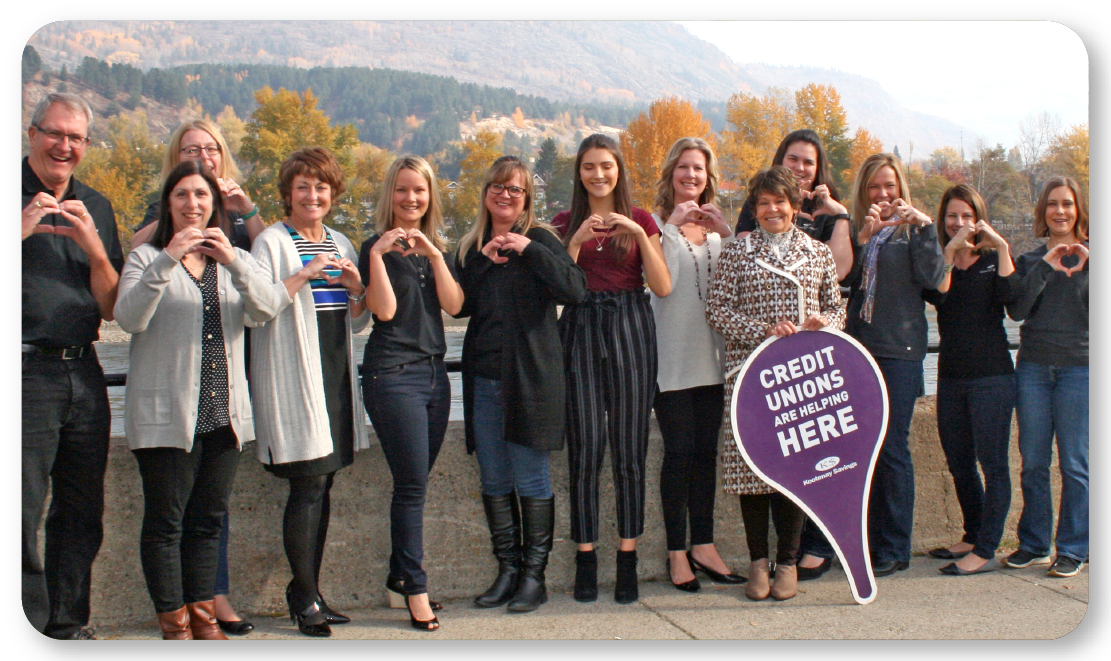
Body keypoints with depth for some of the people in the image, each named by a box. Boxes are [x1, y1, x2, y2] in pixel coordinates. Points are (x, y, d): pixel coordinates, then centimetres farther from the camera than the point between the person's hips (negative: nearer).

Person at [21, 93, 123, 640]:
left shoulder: (96, 209, 15)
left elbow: (111, 308, 11)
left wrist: (92, 246, -5)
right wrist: (20, 231, -16)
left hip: (84, 373, 5)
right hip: (24, 370, -5)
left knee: (82, 513, 9)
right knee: (22, 514, -4)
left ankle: (68, 624, 20)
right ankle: (30, 626, 6)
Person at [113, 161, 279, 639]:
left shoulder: (235, 261, 13)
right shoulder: (147, 258, 2)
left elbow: (266, 310, -6)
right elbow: (129, 318, -15)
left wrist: (233, 262, -21)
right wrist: (168, 259, -24)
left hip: (225, 414, 4)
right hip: (166, 414, -4)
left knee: (208, 520, 11)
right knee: (165, 522, 0)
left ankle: (203, 614, 21)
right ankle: (174, 622, 10)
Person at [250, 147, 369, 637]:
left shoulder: (341, 245, 16)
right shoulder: (272, 242, -3)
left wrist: (356, 288, 0)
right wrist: (303, 276, -21)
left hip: (336, 375, 6)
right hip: (294, 378, -6)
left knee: (323, 485, 8)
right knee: (308, 485, -7)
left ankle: (307, 592, 18)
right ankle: (305, 599, 2)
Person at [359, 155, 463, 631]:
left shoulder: (436, 248, 15)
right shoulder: (377, 248, -1)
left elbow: (453, 305, 1)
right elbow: (384, 310, -13)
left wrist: (434, 255, -9)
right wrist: (378, 254, -18)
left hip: (433, 372, 6)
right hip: (392, 373, -6)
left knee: (415, 483, 9)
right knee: (412, 484, -7)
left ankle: (400, 577, 21)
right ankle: (415, 589, 1)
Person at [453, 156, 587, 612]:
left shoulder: (539, 239, -1)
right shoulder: (471, 247, 13)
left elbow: (575, 290, -14)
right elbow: (459, 305, 3)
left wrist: (530, 250, -19)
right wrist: (484, 262, -8)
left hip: (530, 376, -5)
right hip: (484, 377, 5)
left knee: (530, 480, -1)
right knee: (494, 481, 9)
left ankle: (534, 574, 10)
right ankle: (507, 570, 20)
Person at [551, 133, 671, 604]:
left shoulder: (640, 220, 10)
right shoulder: (565, 222, 11)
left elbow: (663, 288, 1)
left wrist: (639, 236, -10)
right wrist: (577, 240, -10)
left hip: (630, 330, 0)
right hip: (580, 330, 0)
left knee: (629, 450, 0)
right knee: (585, 449, -3)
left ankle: (628, 557, 7)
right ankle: (585, 557, 6)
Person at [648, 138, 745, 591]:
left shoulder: (715, 226, 14)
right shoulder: (657, 223, -2)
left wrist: (725, 232, -9)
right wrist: (673, 225, -17)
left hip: (711, 354, 5)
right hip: (672, 357, -5)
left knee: (706, 451, 8)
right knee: (679, 451, -3)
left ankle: (703, 545, 16)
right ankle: (677, 552, 6)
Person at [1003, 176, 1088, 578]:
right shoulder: (1030, 260, 11)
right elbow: (1017, 310, -4)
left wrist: (1088, 270, -16)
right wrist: (1045, 268, -12)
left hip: (1078, 367, -2)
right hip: (1033, 367, 2)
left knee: (1074, 465, -2)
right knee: (1033, 462, 6)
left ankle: (1073, 550, 7)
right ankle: (1034, 544, 16)